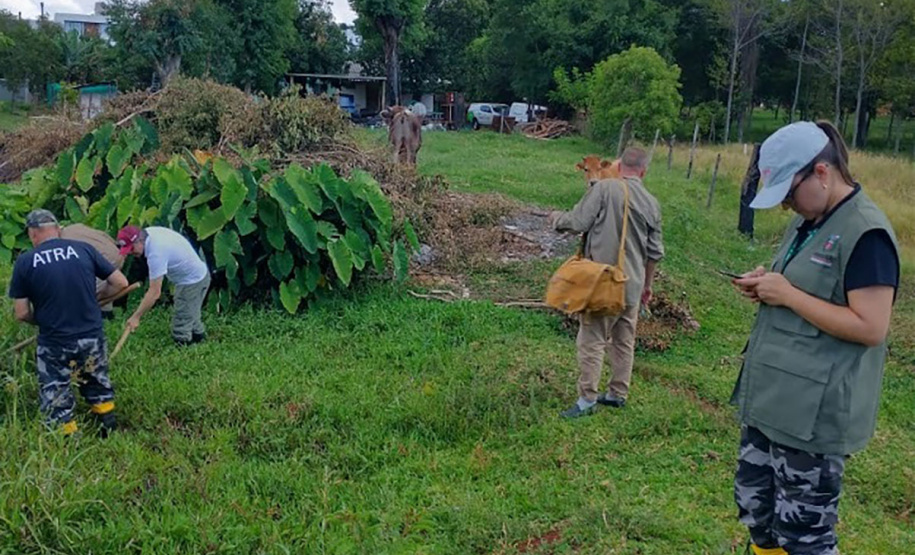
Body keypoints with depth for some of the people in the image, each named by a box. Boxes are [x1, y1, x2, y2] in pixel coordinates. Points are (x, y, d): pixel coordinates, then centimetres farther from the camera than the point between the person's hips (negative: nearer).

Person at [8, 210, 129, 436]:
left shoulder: (25, 262, -6)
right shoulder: (84, 249, -1)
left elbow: (22, 314, -3)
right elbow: (121, 283, 4)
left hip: (54, 344, -3)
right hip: (92, 338, 3)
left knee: (56, 401, 15)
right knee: (98, 386, 25)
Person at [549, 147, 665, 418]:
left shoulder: (605, 188, -12)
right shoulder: (652, 203, 6)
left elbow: (577, 223, -14)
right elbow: (654, 251, 11)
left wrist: (556, 217, 8)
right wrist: (647, 284, 24)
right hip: (633, 284, 6)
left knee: (591, 340, 1)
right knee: (624, 341, 16)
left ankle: (587, 399, 5)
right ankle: (618, 394, 27)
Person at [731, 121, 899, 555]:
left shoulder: (866, 233, -17)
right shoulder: (808, 223, 12)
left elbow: (870, 328, -23)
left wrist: (787, 294, -20)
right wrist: (767, 285, 3)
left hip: (815, 411, -9)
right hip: (771, 397, 10)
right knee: (754, 506, 19)